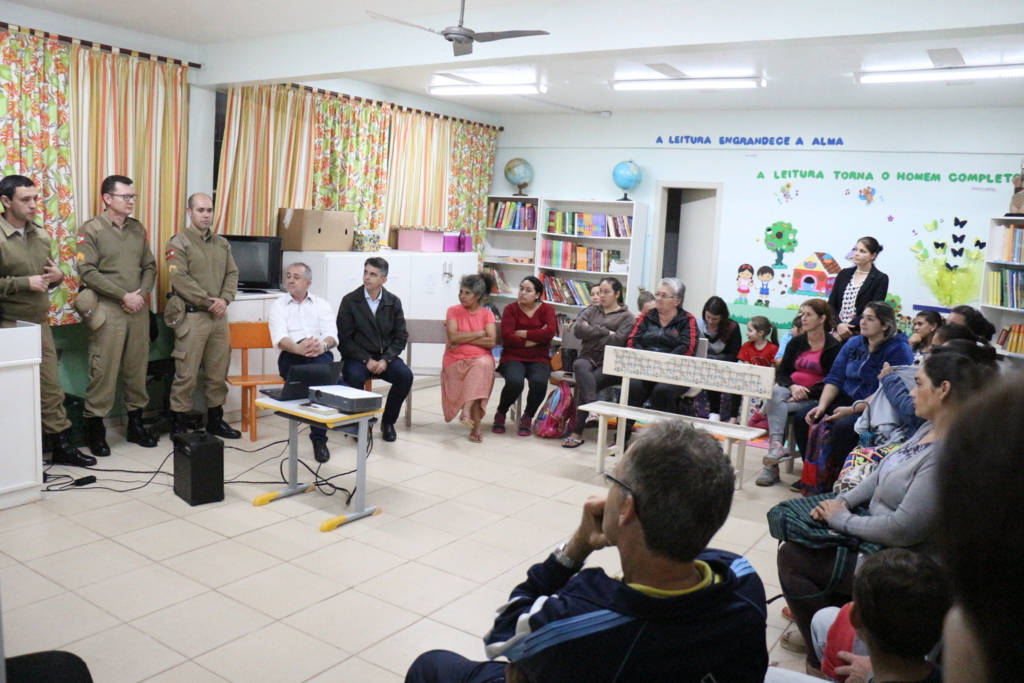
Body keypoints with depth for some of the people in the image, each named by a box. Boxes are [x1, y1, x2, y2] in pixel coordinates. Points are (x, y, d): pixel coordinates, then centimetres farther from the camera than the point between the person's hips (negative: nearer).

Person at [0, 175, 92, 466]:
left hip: (40, 323, 6)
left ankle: (61, 445, 19)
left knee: (51, 387, 11)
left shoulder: (41, 235, 11)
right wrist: (25, 283, -18)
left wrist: (57, 276, 1)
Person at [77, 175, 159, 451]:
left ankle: (136, 423, 20)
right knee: (103, 370, -3)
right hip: (108, 310, -5)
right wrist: (124, 296, -15)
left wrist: (142, 293, -5)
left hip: (138, 309, 5)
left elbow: (150, 267, 13)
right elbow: (88, 272, -11)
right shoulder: (90, 230, -4)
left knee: (137, 368, 9)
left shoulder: (138, 229, 12)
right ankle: (95, 426, 9)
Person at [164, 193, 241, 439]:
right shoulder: (179, 242, -4)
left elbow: (232, 274, 11)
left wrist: (224, 299, -7)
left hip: (219, 316, 6)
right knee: (186, 374, -4)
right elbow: (180, 279, -13)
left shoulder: (222, 243, 15)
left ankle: (215, 420, 22)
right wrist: (208, 302, -14)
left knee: (218, 372, 11)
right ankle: (178, 423, 7)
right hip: (191, 316, -6)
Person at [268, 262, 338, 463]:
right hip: (291, 358, -1)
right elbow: (279, 339, -6)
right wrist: (298, 348, -29)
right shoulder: (278, 305, 13)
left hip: (320, 356, 1)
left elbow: (332, 336, 1)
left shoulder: (321, 304, 17)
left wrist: (323, 346, -25)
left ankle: (319, 437, -32)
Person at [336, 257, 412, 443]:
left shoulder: (394, 302, 6)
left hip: (385, 356, 2)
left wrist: (385, 360, -14)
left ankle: (388, 421, -4)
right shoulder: (349, 301, -1)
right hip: (358, 357, -2)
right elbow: (344, 339, -5)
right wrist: (366, 360, -16)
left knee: (405, 375, -26)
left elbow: (401, 337, 3)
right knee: (355, 377, -34)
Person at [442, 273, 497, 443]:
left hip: (481, 359, 1)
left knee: (484, 364, -36)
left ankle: (467, 410, -35)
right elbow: (453, 337, -12)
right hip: (456, 361, -1)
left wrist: (464, 339, -10)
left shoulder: (487, 314, 9)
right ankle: (475, 425, -25)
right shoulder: (454, 311, 6)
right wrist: (479, 334, -7)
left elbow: (491, 342, -6)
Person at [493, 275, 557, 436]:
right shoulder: (511, 309, 2)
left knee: (539, 382, -32)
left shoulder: (547, 309, 5)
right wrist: (536, 338, -11)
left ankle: (527, 417, -3)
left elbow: (550, 332, -13)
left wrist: (523, 334, -12)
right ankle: (500, 414, -1)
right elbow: (507, 337, -11)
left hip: (539, 359, 1)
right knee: (515, 382, -32)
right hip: (513, 357, -1)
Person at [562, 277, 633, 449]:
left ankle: (577, 433, -28)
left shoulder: (627, 317, 9)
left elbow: (617, 340, -10)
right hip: (588, 358, 3)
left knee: (583, 383, -30)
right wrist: (604, 332, -5)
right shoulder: (592, 311, 21)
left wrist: (591, 332, -2)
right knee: (579, 366, -35)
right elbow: (577, 329, 1)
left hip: (609, 364, -3)